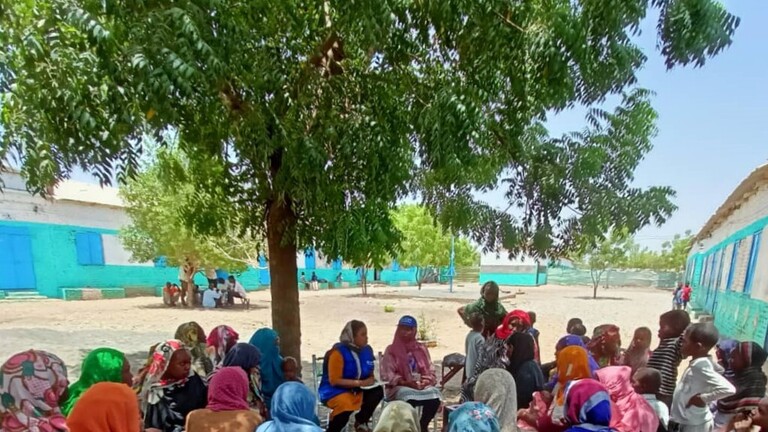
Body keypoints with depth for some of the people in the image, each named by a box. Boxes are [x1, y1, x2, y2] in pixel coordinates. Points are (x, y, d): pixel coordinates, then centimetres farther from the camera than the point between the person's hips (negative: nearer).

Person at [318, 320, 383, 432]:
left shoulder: (367, 350, 2)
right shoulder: (339, 352, -19)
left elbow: (370, 375, 15)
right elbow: (334, 381, -20)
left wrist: (371, 380, -10)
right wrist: (359, 383, -23)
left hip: (358, 390, 6)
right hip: (335, 391, -6)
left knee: (377, 391, -18)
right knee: (346, 405, -36)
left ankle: (361, 421, 4)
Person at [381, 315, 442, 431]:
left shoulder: (422, 349, 12)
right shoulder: (391, 350, 2)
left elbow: (431, 372, 10)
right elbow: (388, 376, -5)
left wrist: (426, 381, -12)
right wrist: (407, 383, -18)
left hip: (422, 386, 4)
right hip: (399, 388, -3)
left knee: (434, 395, -28)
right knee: (409, 398, -37)